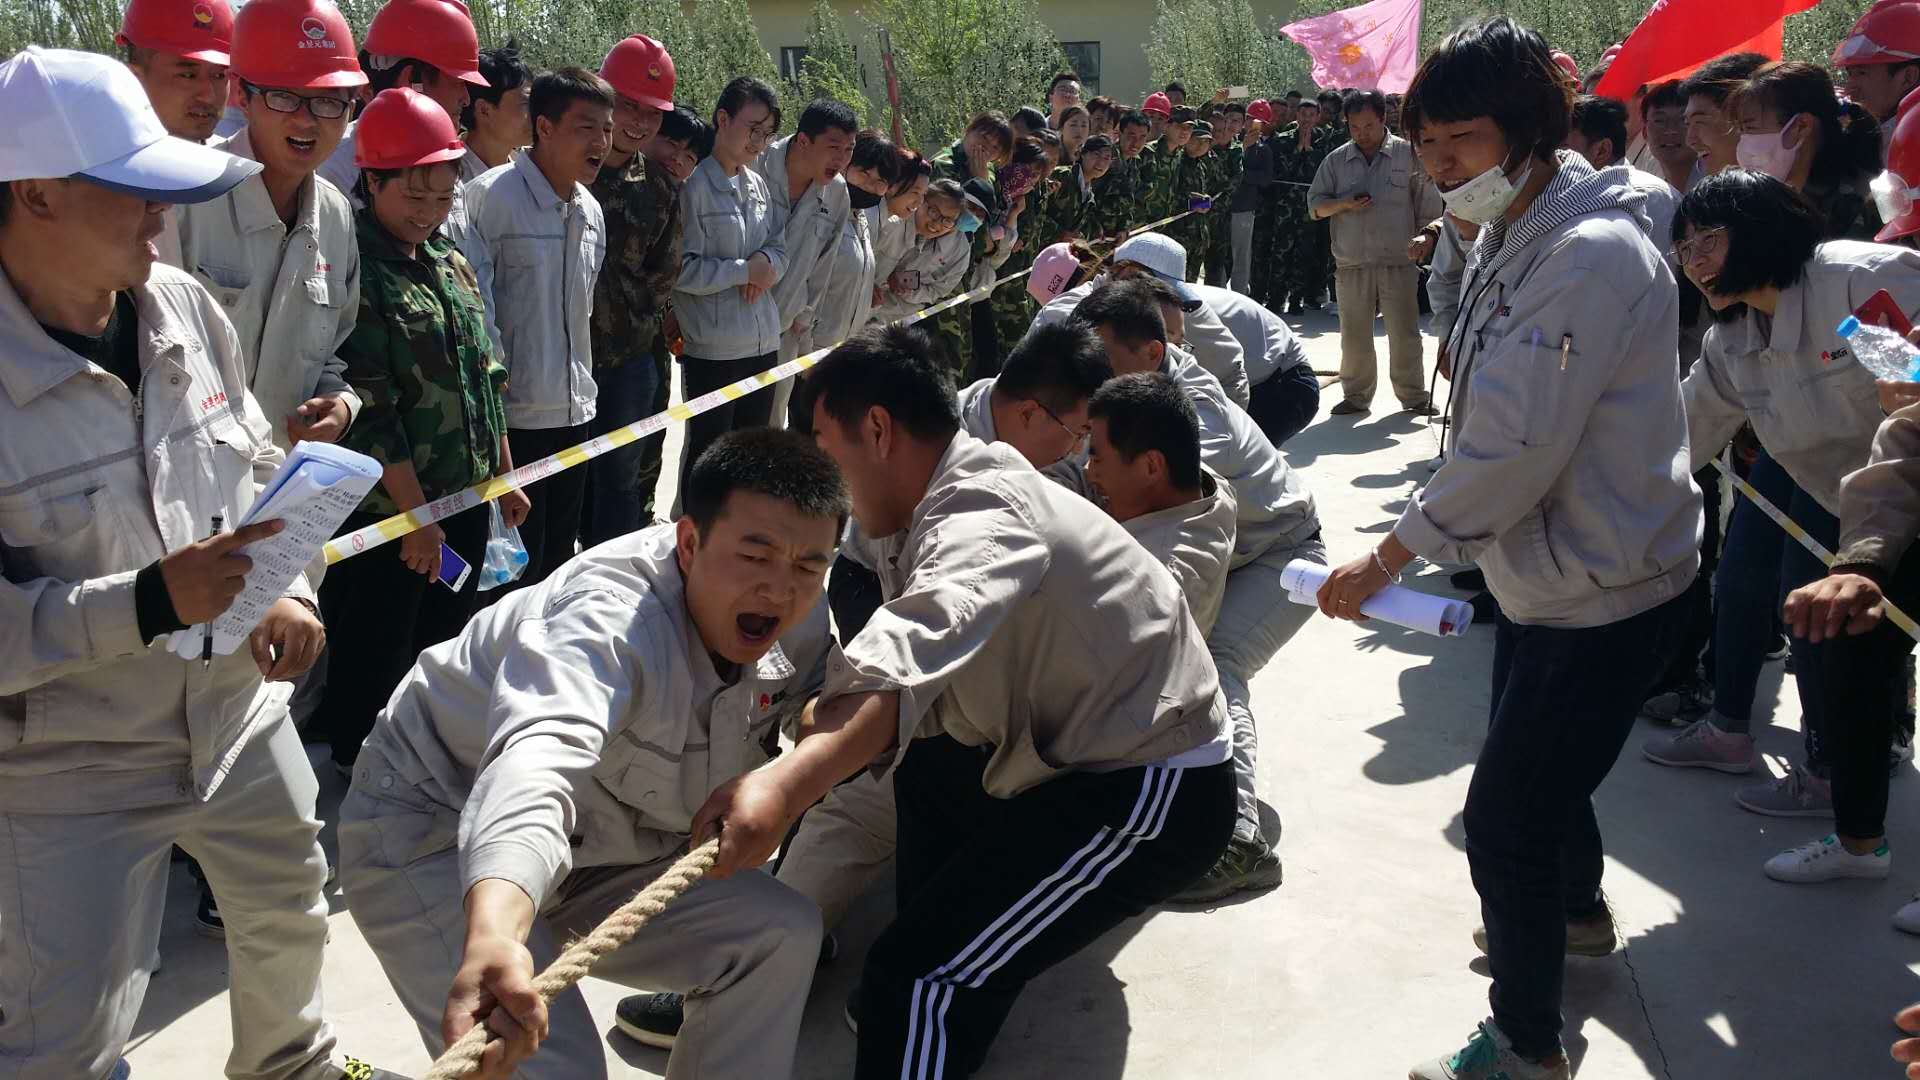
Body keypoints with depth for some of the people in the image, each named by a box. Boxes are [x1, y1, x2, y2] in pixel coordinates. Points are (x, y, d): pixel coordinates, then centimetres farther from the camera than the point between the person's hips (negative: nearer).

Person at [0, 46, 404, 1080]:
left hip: (239, 709, 6)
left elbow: (257, 469, 9)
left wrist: (284, 589, -7)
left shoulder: (185, 306, -5)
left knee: (290, 915, 27)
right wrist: (149, 603, -32)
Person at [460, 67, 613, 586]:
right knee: (516, 567, 1)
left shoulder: (591, 212, 11)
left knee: (559, 556, 16)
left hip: (573, 411, 7)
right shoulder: (492, 196, -13)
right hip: (514, 415, -7)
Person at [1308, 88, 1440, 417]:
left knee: (1404, 334, 1)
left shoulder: (1409, 154, 1)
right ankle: (1356, 395, 19)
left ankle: (1414, 396, 14)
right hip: (1351, 264, 2)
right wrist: (1344, 204, -10)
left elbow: (1428, 207, 5)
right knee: (1354, 336, 7)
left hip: (1398, 262, -2)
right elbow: (1315, 205, 8)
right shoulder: (1336, 160, 8)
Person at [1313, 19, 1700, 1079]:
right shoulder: (1508, 239, 6)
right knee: (1536, 773, 28)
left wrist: (1390, 555, -20)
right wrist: (1427, 540, 5)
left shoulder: (1592, 254, -25)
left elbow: (1514, 446, -28)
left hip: (1606, 587, -10)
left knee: (1503, 820, -4)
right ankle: (1577, 911, 55)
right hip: (1542, 571, 10)